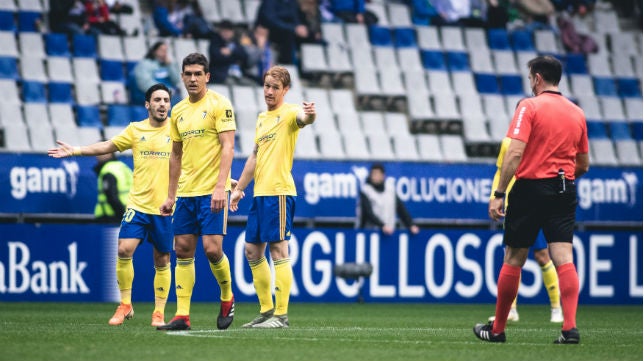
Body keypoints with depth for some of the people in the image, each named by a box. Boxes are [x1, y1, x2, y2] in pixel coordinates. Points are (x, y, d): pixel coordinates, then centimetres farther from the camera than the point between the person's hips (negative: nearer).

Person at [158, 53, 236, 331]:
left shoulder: (219, 104, -6)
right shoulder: (178, 111, 13)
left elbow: (228, 146, -12)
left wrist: (221, 187, -22)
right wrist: (170, 195, 17)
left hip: (212, 192, -6)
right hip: (186, 192, 6)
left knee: (212, 248, -12)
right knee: (183, 250, 2)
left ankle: (227, 298, 14)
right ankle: (182, 316, 3)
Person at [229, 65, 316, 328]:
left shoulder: (289, 113, -6)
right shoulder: (262, 118, 19)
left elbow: (303, 119, -31)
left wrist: (309, 115, -54)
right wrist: (239, 188, 27)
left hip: (279, 192, -9)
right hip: (260, 193, 9)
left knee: (278, 250, -10)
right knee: (252, 251, 11)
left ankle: (281, 315, -9)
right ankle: (266, 311, 19)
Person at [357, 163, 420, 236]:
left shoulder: (391, 188, 6)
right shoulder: (365, 190, -7)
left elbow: (401, 208, 9)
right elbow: (368, 212, -17)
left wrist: (411, 225, -1)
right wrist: (382, 226, -28)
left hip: (389, 231, 4)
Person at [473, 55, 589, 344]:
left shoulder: (530, 107, -6)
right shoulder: (577, 113, 11)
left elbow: (514, 153, -15)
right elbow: (583, 165, 16)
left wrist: (498, 195, -14)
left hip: (530, 187, -4)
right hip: (564, 193, 4)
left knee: (513, 260, 5)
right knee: (563, 258, -3)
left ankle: (497, 329, 14)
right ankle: (570, 327, -16)